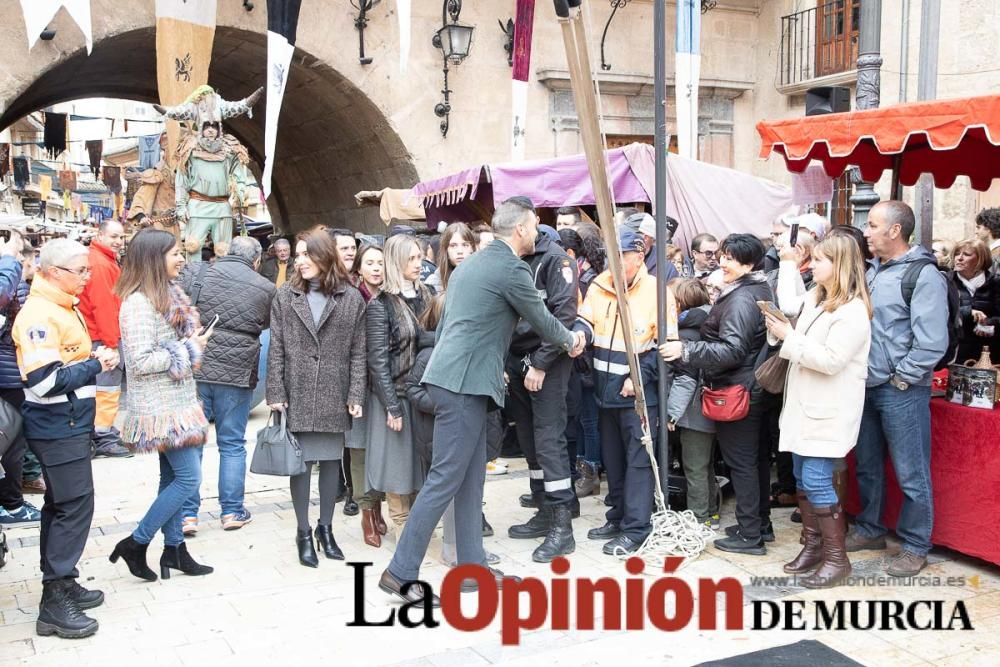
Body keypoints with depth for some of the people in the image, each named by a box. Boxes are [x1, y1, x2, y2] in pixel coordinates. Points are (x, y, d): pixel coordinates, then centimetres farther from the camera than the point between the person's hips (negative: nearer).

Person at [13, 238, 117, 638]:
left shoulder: (64, 307, 12)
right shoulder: (39, 315, -19)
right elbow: (45, 381, -26)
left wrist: (96, 358, 3)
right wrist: (96, 366, -17)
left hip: (69, 422, 10)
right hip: (57, 425, -10)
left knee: (63, 505, 16)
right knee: (75, 505, -7)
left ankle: (62, 585, 28)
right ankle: (55, 604, 1)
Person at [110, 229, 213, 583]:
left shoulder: (170, 294, 10)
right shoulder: (138, 303, -18)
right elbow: (141, 361, -23)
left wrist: (193, 345, 3)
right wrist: (189, 349, -15)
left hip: (177, 401, 9)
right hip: (160, 406, -9)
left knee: (173, 477, 14)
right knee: (189, 477, -7)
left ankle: (173, 548, 25)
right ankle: (136, 543, 7)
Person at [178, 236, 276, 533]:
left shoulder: (195, 273, 1)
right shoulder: (266, 288, 1)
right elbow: (268, 325, 13)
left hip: (194, 368, 1)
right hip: (238, 374, 0)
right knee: (232, 445, 12)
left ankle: (187, 514, 12)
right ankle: (232, 511, 19)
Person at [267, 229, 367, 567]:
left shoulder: (351, 299, 0)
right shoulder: (286, 296, 2)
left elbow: (357, 352, 0)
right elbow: (276, 349, 1)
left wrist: (356, 396, -4)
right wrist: (275, 393, -5)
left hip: (334, 396, 0)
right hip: (297, 395, 0)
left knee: (331, 461, 10)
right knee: (300, 462, 4)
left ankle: (325, 527, 25)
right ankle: (304, 533, 16)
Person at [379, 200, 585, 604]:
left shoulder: (470, 265, 18)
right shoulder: (511, 270, -9)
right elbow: (541, 320, 3)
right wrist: (571, 340, 21)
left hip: (453, 377, 10)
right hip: (465, 383, -10)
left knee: (471, 477, 13)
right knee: (445, 479, -6)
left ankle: (472, 567, 20)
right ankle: (400, 572, -2)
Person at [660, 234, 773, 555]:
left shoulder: (741, 299, -20)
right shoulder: (759, 290, 12)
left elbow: (731, 350, -27)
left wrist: (686, 350, -28)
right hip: (754, 389, 11)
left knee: (741, 462, -3)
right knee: (757, 457, 17)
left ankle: (749, 535, 4)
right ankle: (761, 524, 29)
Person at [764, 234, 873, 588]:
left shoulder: (853, 311, -15)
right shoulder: (815, 299, 11)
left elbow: (831, 360, -21)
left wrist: (789, 337, -18)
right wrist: (783, 330, -1)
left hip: (830, 411, -9)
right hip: (804, 404, 9)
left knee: (816, 481, -8)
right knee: (801, 478, 12)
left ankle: (836, 558, 4)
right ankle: (812, 545, 25)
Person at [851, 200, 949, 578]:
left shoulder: (923, 275, -13)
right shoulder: (873, 271, 10)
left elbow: (932, 341, -19)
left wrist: (901, 379, -14)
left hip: (902, 391, -8)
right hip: (867, 387, 8)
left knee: (911, 474, 2)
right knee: (867, 466, 18)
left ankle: (915, 547, 16)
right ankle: (870, 530, 33)